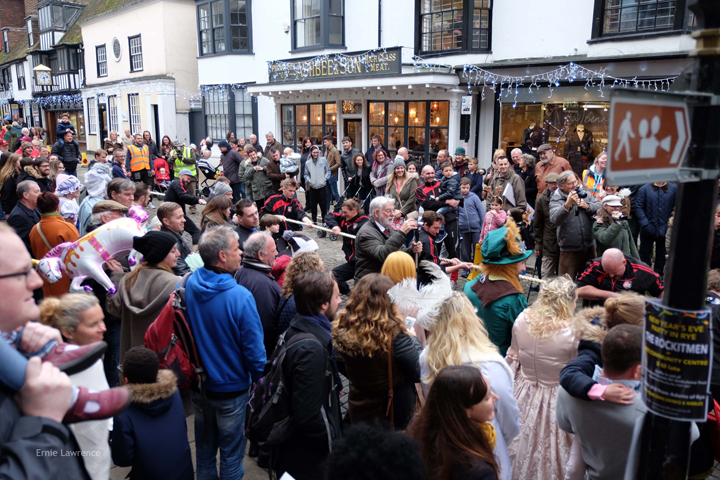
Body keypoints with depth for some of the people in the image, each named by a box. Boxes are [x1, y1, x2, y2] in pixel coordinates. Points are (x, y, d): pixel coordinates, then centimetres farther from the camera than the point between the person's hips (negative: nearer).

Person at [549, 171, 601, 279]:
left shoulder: (584, 193, 5)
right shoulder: (556, 200, -10)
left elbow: (599, 206, 4)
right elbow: (555, 219, -27)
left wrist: (587, 206, -14)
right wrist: (567, 204, -39)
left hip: (589, 246, 4)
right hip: (569, 249, -4)